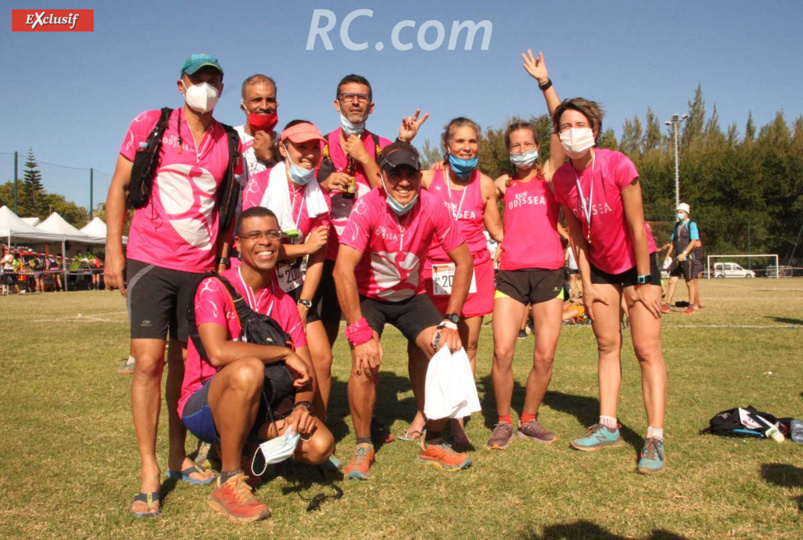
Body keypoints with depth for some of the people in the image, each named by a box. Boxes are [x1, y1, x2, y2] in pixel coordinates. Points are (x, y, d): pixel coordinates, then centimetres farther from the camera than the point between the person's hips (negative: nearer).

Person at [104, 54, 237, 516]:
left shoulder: (229, 142, 8)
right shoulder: (150, 125, 2)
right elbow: (120, 187, 3)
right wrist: (114, 250, -3)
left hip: (201, 269, 3)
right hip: (150, 262, -2)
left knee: (185, 362, 10)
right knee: (149, 361, -7)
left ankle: (178, 456, 24)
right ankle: (149, 471, 3)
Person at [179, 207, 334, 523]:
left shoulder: (284, 303, 5)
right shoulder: (215, 288, -12)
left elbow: (305, 371, 2)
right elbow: (217, 353, -30)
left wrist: (301, 406, -19)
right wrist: (285, 353, -22)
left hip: (260, 406, 5)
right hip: (204, 406, -5)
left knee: (320, 446, -19)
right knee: (248, 369, -37)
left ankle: (249, 453, 11)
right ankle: (228, 483, -20)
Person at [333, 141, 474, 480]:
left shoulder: (432, 207, -17)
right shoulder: (367, 207, -26)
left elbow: (463, 261, -10)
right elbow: (343, 270, -32)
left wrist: (451, 322, -16)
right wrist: (360, 333, -35)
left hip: (411, 295, 3)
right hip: (368, 296, -2)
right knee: (366, 360, -25)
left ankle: (433, 443, 6)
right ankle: (363, 446, -2)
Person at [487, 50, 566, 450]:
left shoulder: (549, 176, 9)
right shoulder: (503, 184, 15)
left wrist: (545, 83, -6)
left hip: (548, 272, 0)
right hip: (511, 273, 1)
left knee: (545, 355, -1)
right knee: (502, 351, -11)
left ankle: (529, 420, 19)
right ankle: (503, 421, 9)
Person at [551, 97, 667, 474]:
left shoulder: (618, 166, -23)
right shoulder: (562, 179, -9)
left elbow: (636, 228, -19)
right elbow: (576, 235, -1)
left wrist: (643, 283, -16)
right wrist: (587, 284, -2)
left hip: (636, 261, -5)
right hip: (600, 266, 5)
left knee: (647, 348, -9)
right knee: (607, 345, 7)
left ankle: (655, 439, -8)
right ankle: (608, 427, 13)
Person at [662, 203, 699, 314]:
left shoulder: (691, 224, -5)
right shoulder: (677, 225, 15)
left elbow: (694, 241, -15)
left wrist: (684, 253, -25)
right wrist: (668, 255, 15)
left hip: (688, 258, -6)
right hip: (677, 258, 6)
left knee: (690, 282, 2)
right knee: (672, 281, 1)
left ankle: (691, 307, 10)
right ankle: (667, 305, 1)